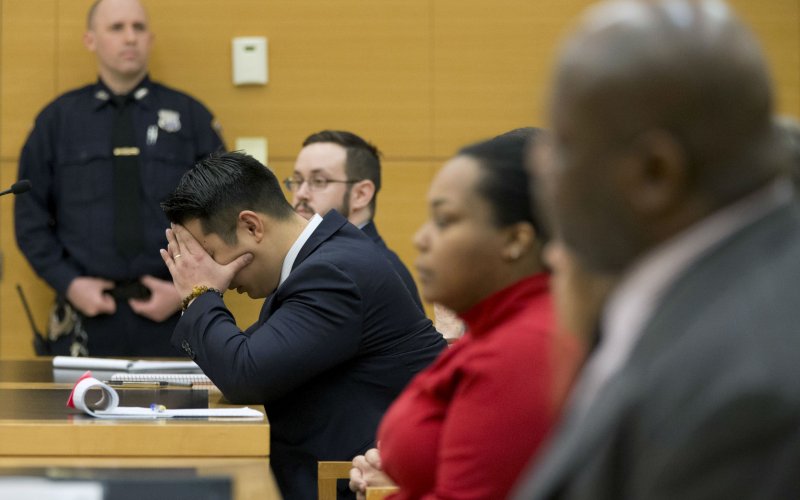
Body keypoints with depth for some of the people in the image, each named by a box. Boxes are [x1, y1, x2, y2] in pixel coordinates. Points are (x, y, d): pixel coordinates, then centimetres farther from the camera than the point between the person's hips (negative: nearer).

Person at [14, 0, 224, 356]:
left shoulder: (190, 116, 6)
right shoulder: (58, 119, 7)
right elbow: (30, 216, 6)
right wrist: (69, 284, -6)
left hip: (172, 317, 0)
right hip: (87, 318, 0)